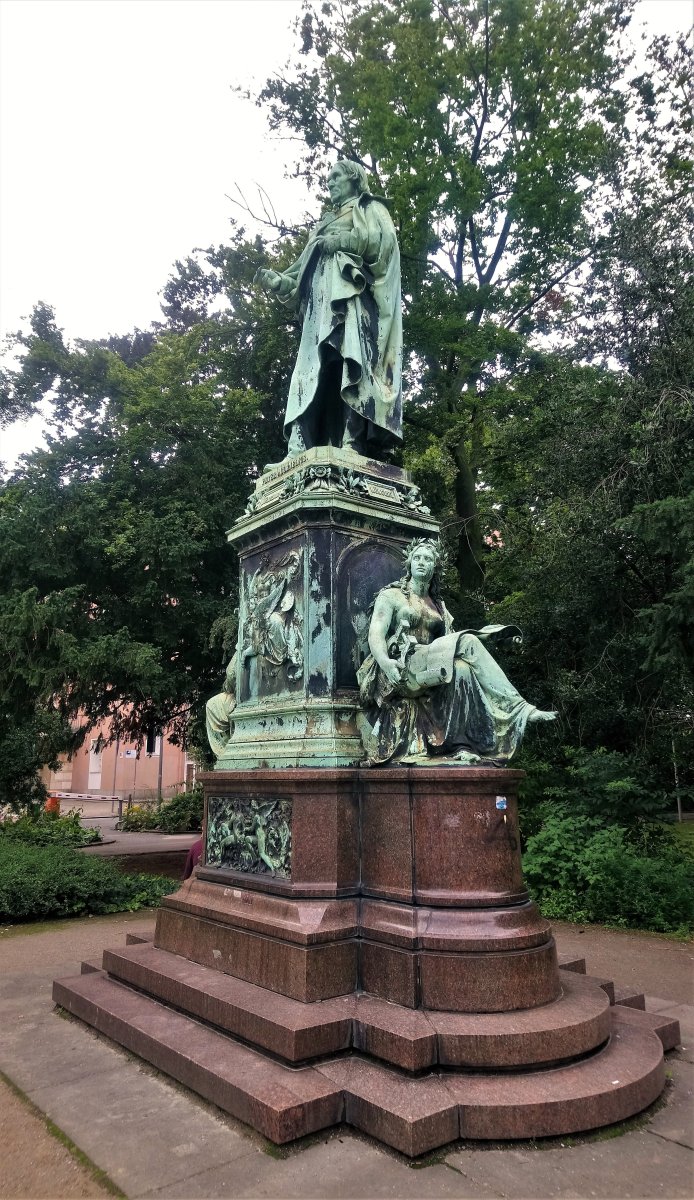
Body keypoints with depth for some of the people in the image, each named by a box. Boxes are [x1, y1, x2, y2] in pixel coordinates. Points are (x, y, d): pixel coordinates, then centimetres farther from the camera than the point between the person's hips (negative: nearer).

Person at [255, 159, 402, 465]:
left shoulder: (369, 208, 18)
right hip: (322, 301, 6)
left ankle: (353, 443, -36)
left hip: (351, 294, -6)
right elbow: (306, 269, 26)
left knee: (346, 364, -25)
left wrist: (339, 241, -5)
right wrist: (276, 280, 10)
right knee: (314, 371, -10)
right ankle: (299, 451, -22)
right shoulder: (326, 223, 36)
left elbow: (383, 239, -3)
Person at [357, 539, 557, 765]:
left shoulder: (438, 605, 25)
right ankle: (520, 707, -26)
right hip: (400, 671, -5)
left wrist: (500, 633, 3)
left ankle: (461, 747, -36)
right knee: (466, 642, -24)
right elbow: (376, 634, -6)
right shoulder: (391, 595, 9)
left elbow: (450, 641, 13)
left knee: (462, 669, -29)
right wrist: (385, 661, -29)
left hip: (427, 673, 5)